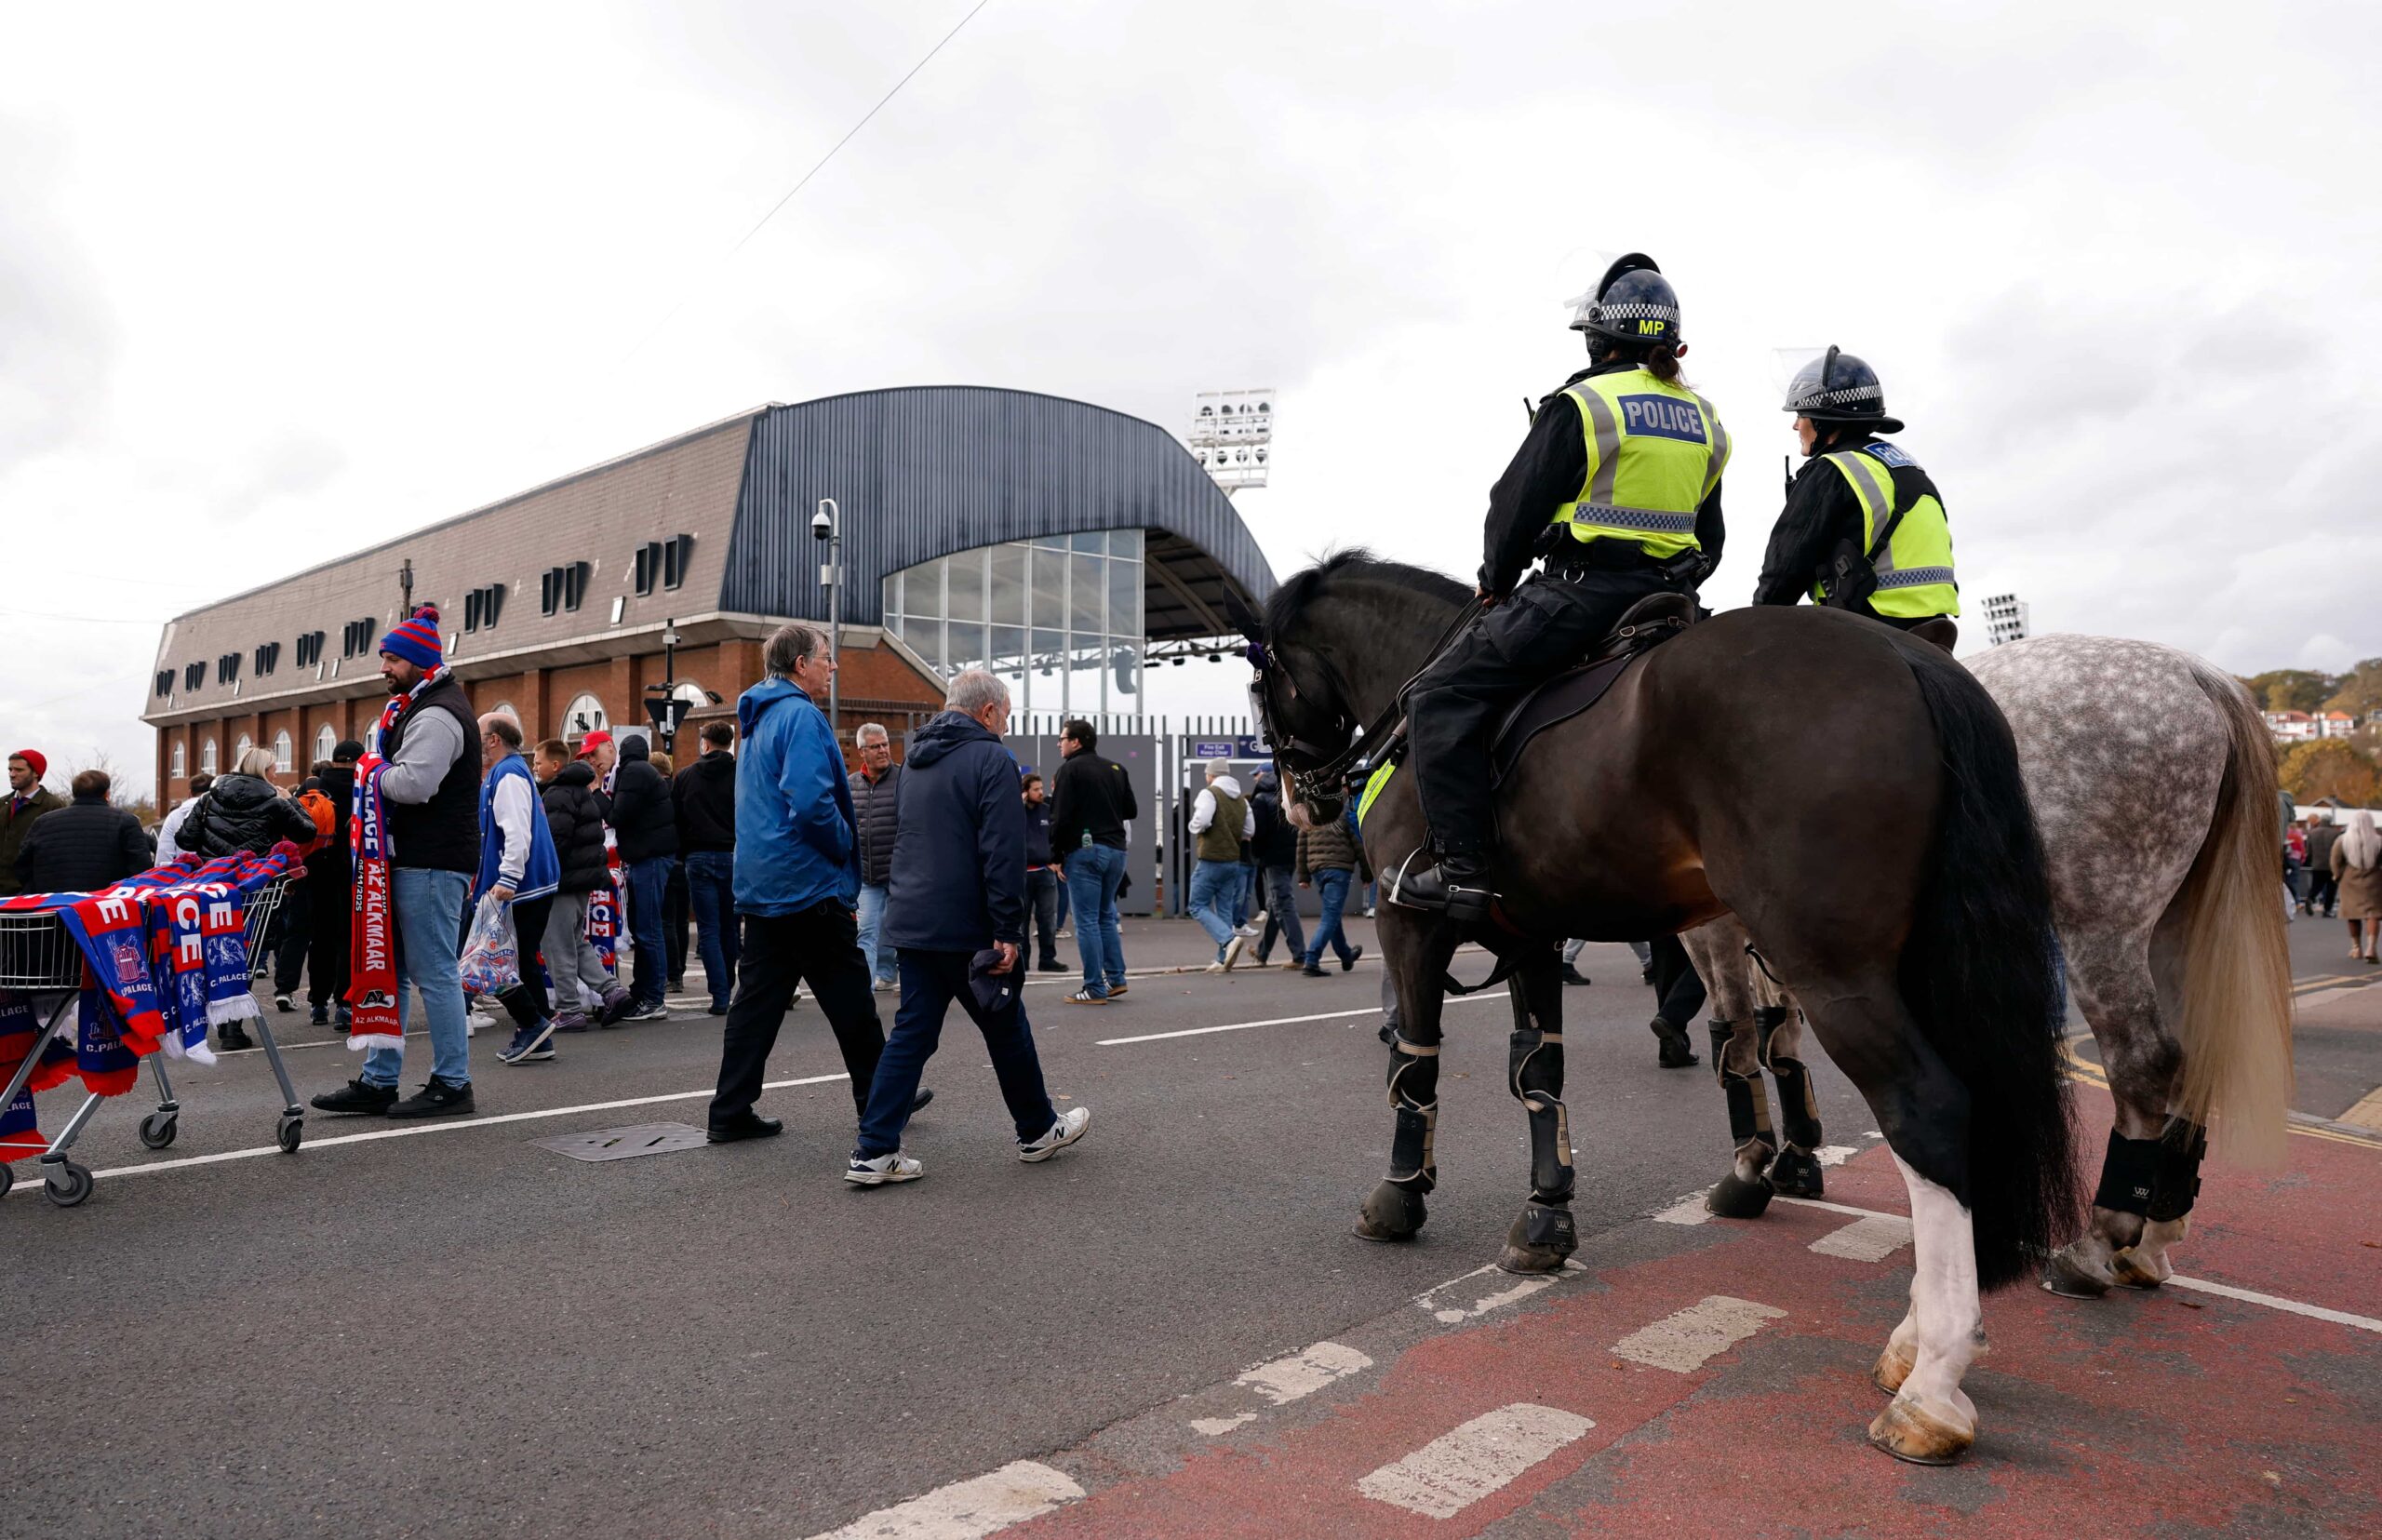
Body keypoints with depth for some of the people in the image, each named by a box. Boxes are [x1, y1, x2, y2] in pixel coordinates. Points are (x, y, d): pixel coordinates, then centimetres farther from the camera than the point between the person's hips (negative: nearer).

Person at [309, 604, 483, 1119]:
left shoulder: (437, 714, -14)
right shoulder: (417, 707, 21)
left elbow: (413, 784, -26)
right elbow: (395, 776, 26)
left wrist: (375, 773, -8)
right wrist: (383, 769, 5)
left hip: (432, 864, -11)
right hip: (413, 861, 11)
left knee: (435, 974, -5)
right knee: (392, 972, 13)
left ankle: (452, 1084, 3)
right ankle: (378, 1081, 20)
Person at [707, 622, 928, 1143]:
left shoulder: (759, 720, 17)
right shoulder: (801, 716, -14)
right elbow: (811, 803, -27)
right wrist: (846, 848, -10)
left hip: (761, 885, 9)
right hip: (809, 885, -9)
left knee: (757, 997, 9)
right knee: (849, 995, 3)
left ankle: (731, 1112, 11)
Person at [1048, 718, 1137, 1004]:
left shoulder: (1070, 769, -7)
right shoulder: (1116, 769, 12)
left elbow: (1060, 817, -12)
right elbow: (1131, 810, 14)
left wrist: (1057, 855, -4)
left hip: (1084, 852, -7)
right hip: (1116, 850, 7)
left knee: (1087, 921, -2)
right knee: (1106, 916, 18)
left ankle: (1095, 989, -1)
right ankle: (1116, 978, 16)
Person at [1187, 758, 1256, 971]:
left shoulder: (1209, 793, -10)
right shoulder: (1241, 799, 11)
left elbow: (1201, 822, -23)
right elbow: (1249, 830, 12)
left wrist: (1193, 826, -2)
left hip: (1211, 860, -7)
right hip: (1233, 861, 7)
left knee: (1199, 906, 1)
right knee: (1225, 909, 11)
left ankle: (1229, 939, -19)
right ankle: (1223, 960, 9)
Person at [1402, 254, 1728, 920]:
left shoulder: (1581, 404, -6)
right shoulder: (1704, 420, 17)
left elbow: (1517, 504, -5)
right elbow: (1709, 539, 20)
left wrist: (1495, 582, 10)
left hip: (1581, 591, -8)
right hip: (1668, 596, 8)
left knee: (1440, 695, -6)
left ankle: (1463, 871, -15)